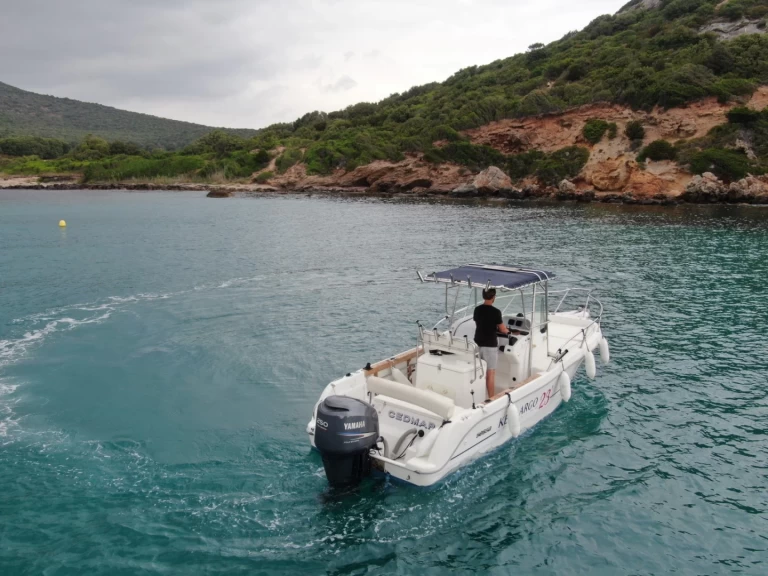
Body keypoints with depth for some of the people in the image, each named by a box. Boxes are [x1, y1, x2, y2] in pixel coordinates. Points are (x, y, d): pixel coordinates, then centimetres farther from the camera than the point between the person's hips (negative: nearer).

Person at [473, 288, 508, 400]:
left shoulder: (477, 310, 1)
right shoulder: (496, 312, -16)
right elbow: (503, 330, -8)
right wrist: (507, 331, 15)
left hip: (478, 343, 6)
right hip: (490, 345, -6)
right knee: (490, 374, 2)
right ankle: (491, 399, 7)